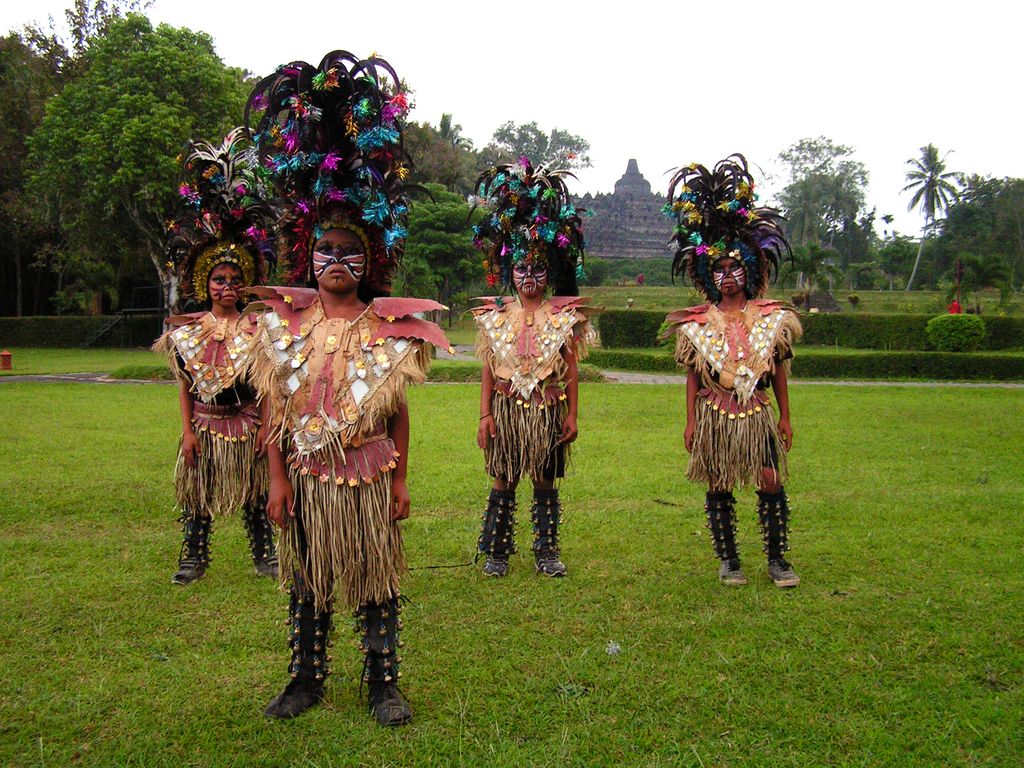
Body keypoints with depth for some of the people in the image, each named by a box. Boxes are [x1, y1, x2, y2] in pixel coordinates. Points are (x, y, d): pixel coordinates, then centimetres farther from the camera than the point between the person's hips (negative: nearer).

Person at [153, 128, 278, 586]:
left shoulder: (258, 329, -3)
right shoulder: (187, 332, 2)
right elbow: (184, 386, 3)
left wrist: (266, 426, -6)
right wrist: (189, 431, -2)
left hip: (249, 424, -1)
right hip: (205, 426, 2)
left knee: (254, 492, 8)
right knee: (197, 492, 9)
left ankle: (264, 554, 20)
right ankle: (193, 557, 22)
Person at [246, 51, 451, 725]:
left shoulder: (389, 328, -4)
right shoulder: (284, 325, 0)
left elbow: (399, 413, 0)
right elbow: (275, 411, 2)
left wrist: (400, 481, -1)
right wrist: (278, 480, -1)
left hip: (369, 477, -2)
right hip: (307, 475, 2)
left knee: (377, 580, 8)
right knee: (307, 582, 13)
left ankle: (384, 683, 22)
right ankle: (307, 679, 30)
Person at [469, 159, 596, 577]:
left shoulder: (565, 316, 1)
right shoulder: (495, 315, 2)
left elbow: (571, 370, 2)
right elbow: (488, 370, 3)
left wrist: (571, 415, -2)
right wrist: (485, 414, -2)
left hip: (548, 408, 0)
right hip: (507, 407, 0)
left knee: (545, 482, 9)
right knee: (503, 481, 5)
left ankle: (547, 551, 20)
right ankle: (497, 551, 17)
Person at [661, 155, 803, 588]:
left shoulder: (771, 317, 4)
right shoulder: (698, 324, 1)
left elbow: (779, 371, 8)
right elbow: (693, 376, 3)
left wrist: (785, 417, 8)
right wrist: (691, 421, 0)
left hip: (757, 412, 1)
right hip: (714, 414, -1)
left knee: (770, 482, -4)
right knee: (718, 488, 4)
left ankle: (776, 558, 9)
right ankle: (728, 560, 17)